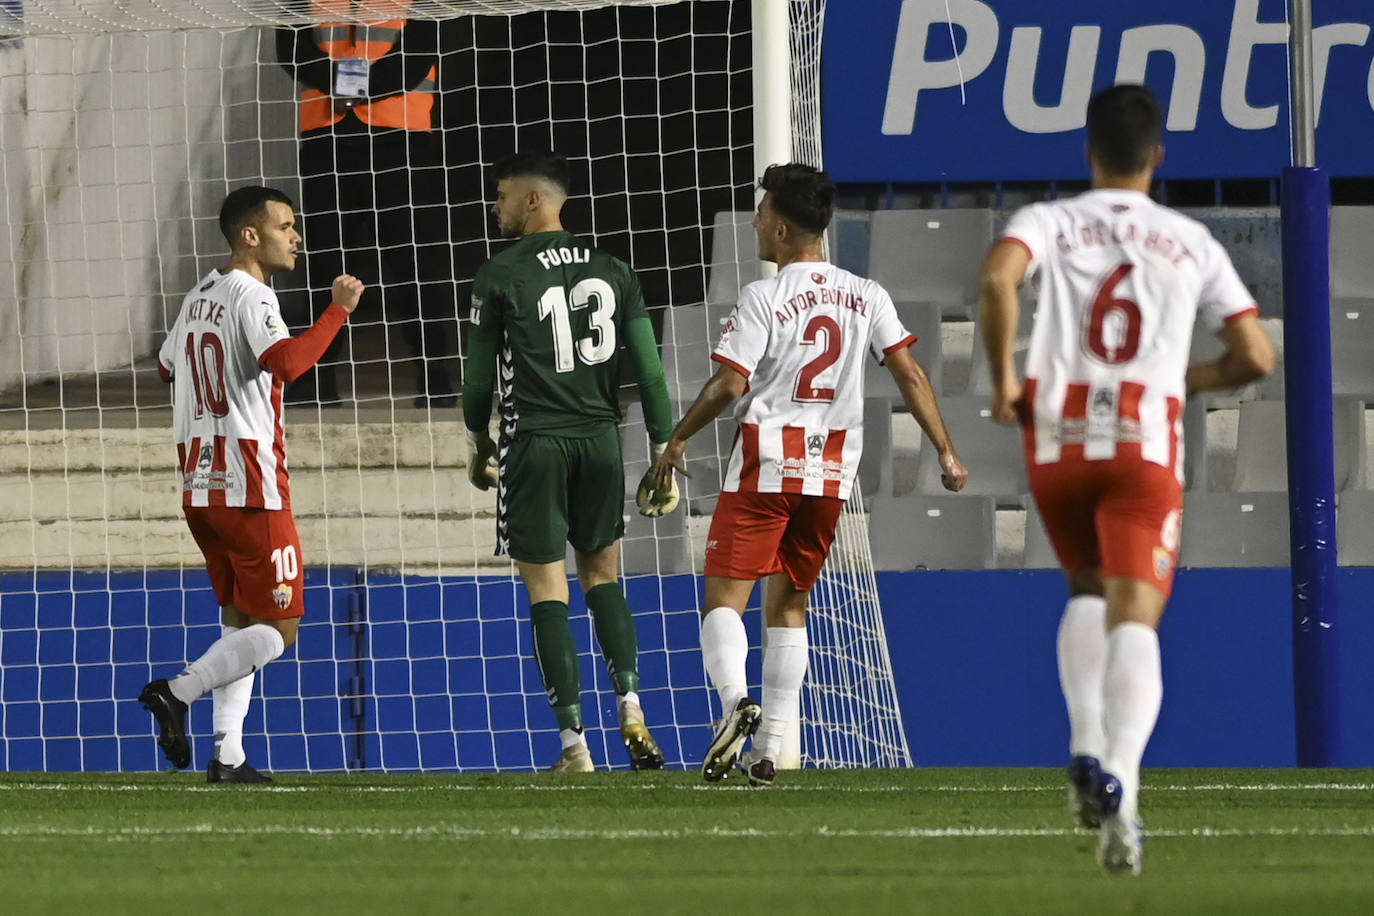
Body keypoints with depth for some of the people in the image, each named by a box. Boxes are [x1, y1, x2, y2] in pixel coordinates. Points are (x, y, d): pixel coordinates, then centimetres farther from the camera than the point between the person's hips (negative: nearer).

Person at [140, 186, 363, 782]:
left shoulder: (198, 298, 14)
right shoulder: (251, 296, -12)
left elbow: (166, 368, 30)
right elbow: (286, 362, -30)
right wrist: (339, 309, -22)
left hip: (200, 487, 9)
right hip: (250, 488, -9)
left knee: (240, 622, 13)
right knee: (276, 629, -3)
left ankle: (227, 756, 5)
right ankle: (178, 693, -17)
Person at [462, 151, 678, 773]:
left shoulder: (500, 277, -6)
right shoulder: (612, 271, 6)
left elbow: (479, 374, 0)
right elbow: (649, 370, 4)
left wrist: (478, 442, 17)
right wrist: (664, 453, 8)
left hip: (535, 443, -4)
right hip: (600, 440, 4)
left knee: (547, 592, 0)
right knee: (602, 576, 19)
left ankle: (574, 745, -3)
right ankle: (631, 709, 2)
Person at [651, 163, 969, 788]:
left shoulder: (764, 298, -8)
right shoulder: (867, 298, 6)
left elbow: (729, 385, -13)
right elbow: (909, 374, 2)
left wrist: (677, 439, -1)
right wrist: (946, 453, 5)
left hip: (766, 463, -5)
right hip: (832, 469, 5)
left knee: (725, 595, -1)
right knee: (789, 606, 13)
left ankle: (735, 699, -28)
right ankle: (768, 750, 8)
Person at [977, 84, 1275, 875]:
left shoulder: (1052, 222, 7)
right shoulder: (1194, 245, 10)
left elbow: (998, 278, -16)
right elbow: (1256, 358, 7)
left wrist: (1003, 378, -5)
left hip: (1059, 434, 1)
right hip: (1147, 440, -1)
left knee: (1088, 593, 26)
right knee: (1135, 620, -9)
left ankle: (1087, 750, 7)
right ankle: (1122, 784, -32)